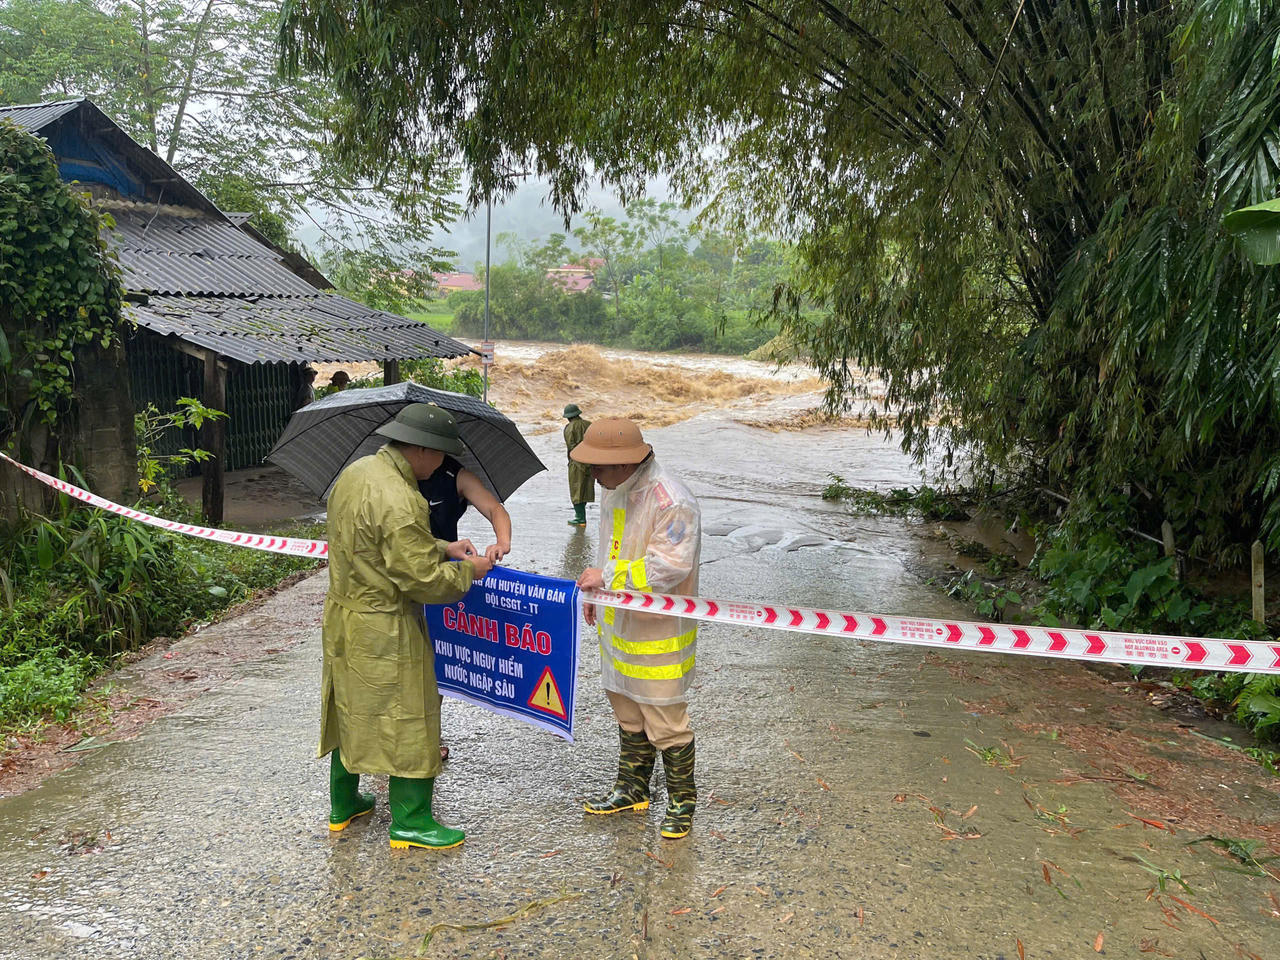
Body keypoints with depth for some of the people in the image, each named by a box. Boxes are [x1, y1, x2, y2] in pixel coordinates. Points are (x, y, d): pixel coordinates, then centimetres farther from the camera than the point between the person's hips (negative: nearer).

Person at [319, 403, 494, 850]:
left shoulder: (355, 473, 4)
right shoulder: (399, 502, -27)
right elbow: (423, 579, -24)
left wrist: (441, 548, 9)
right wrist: (468, 570, -7)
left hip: (343, 616, 10)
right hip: (384, 632, -10)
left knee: (350, 709, 22)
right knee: (406, 718, 5)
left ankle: (343, 804, 38)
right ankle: (410, 821, 18)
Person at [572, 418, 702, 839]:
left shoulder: (672, 503, -24)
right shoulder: (614, 490, 6)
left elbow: (669, 567, -28)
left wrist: (608, 575, -26)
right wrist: (596, 592, 19)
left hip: (659, 634, -9)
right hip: (618, 624, 9)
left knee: (666, 722, 2)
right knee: (628, 714, 21)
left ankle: (682, 802, 22)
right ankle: (631, 789, 39)